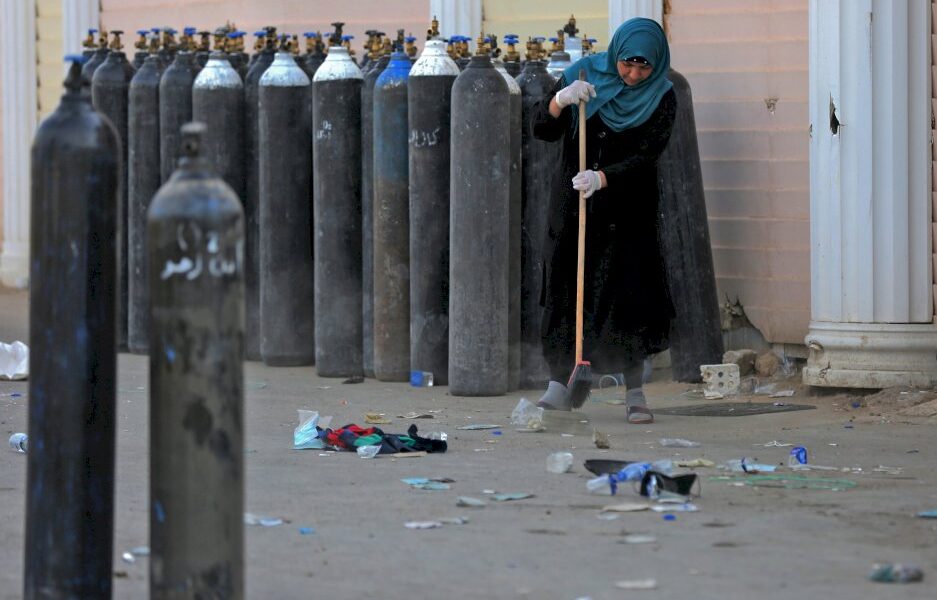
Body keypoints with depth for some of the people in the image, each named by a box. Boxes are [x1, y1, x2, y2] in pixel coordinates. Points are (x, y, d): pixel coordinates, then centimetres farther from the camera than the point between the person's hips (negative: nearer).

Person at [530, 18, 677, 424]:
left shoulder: (661, 98, -7)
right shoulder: (585, 74, -2)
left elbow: (645, 157, -17)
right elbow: (540, 129, -4)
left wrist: (602, 178, -33)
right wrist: (560, 100, -24)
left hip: (628, 212, -2)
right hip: (573, 207, 2)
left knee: (627, 295, -6)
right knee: (565, 292, 1)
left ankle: (634, 394, 0)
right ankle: (559, 383, 10)